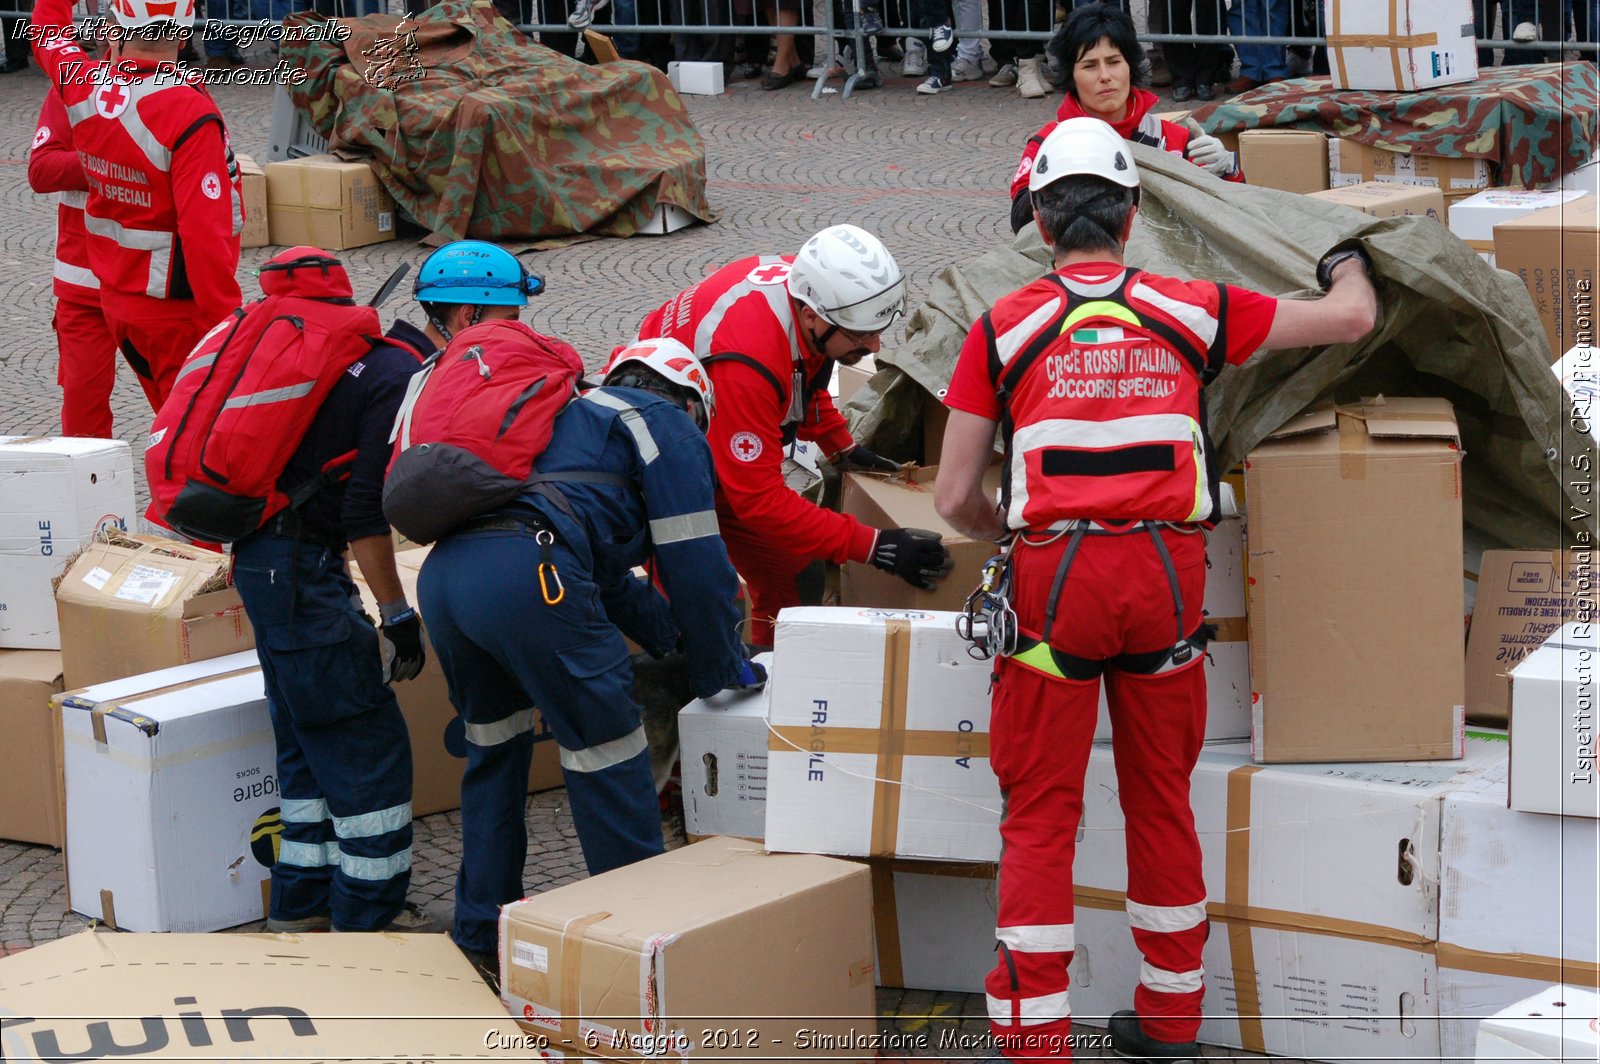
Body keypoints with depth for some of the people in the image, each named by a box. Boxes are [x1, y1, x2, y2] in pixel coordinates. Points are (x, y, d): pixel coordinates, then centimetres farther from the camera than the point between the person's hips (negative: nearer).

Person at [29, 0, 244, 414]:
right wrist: (227, 325, -22)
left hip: (114, 297, 7)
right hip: (177, 313, -7)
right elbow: (205, 232, -28)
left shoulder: (83, 85, -4)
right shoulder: (190, 111, -25)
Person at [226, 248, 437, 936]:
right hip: (299, 570, -10)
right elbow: (366, 512, -20)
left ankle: (303, 900, 25)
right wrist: (397, 615, -15)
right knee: (370, 747, -4)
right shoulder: (402, 379, -15)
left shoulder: (371, 358, 15)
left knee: (311, 739, 18)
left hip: (266, 561, 10)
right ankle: (369, 917, 2)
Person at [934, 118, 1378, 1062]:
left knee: (1040, 812, 6)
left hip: (1055, 571, -2)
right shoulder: (1193, 311, 8)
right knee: (1162, 801, 16)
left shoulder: (1004, 328, 4)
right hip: (1169, 569, 2)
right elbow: (1352, 319, 20)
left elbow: (955, 499, 4)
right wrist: (1350, 267, 43)